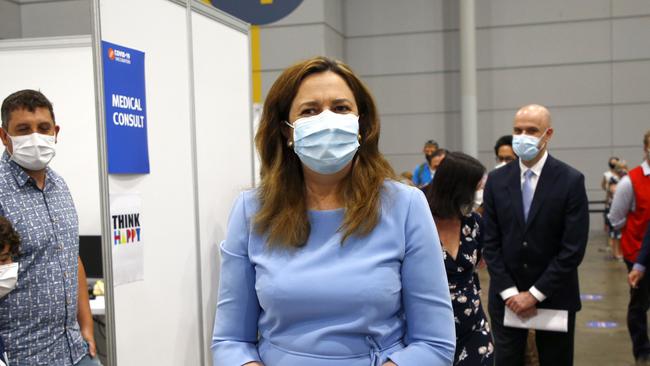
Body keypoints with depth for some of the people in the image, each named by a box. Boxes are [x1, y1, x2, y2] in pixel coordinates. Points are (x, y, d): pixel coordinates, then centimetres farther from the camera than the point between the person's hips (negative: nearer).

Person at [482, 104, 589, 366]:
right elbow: (490, 242, 0)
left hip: (554, 296, -2)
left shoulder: (571, 181, -8)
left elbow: (573, 248, -11)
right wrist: (510, 292, -8)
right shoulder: (496, 180, 1)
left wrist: (535, 293, -13)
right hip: (506, 297, 2)